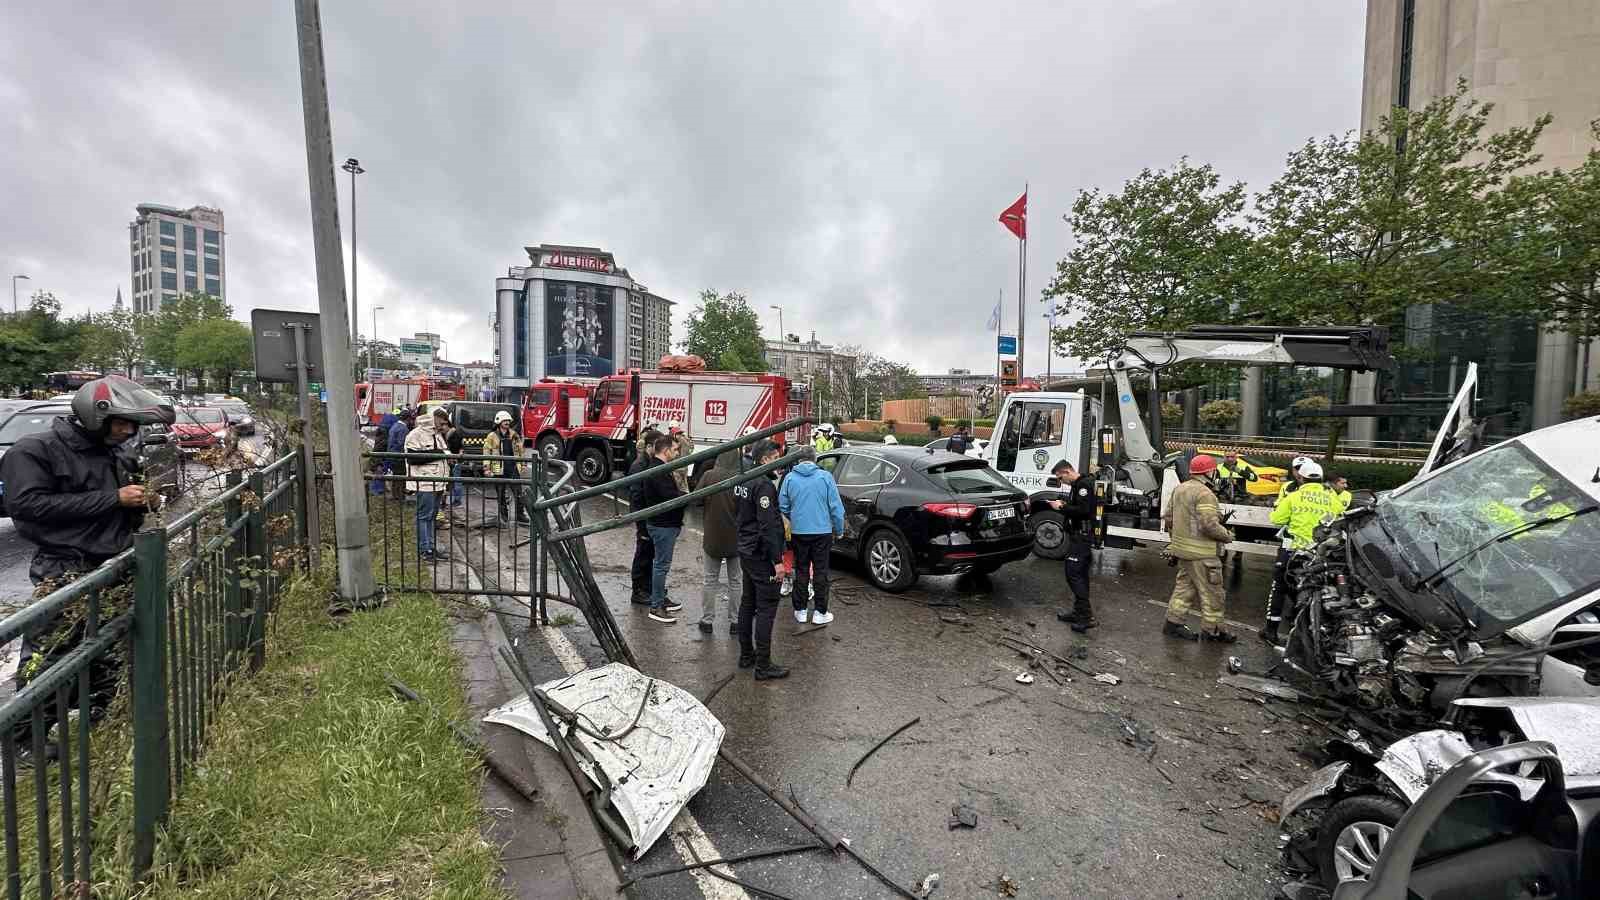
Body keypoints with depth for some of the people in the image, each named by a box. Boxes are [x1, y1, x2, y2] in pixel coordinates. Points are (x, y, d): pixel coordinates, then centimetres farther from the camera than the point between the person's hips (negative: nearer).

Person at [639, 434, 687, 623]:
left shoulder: (656, 468, 13)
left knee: (660, 563, 18)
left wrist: (682, 494, 8)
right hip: (663, 525, -11)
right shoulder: (659, 472, -21)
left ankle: (660, 599, 30)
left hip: (661, 523, 11)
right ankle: (656, 607, 4)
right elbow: (672, 498, -28)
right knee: (661, 565, -4)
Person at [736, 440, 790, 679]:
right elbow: (768, 526, -24)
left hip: (745, 552, 10)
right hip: (762, 556, -10)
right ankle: (763, 665, 1)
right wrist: (777, 560, -22)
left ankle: (746, 655, 26)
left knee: (748, 603, 16)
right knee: (766, 608, -3)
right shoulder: (764, 485, -19)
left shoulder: (744, 481, 10)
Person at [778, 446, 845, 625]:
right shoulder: (825, 476, -8)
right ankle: (820, 613, 13)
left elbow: (783, 506, 2)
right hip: (823, 531, -2)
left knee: (801, 571, 13)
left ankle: (800, 611, 20)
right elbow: (836, 507, -6)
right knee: (820, 572, 8)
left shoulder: (790, 478, -3)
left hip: (799, 532, 2)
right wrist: (839, 530, 5)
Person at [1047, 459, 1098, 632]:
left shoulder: (1083, 485, -14)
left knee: (1074, 574, -12)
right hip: (1078, 536, 11)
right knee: (1080, 576, 14)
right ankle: (1079, 612, 21)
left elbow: (1083, 510, -24)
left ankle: (1086, 616, -11)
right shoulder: (1076, 485, 17)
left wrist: (1062, 507, -17)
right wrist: (1063, 505, 7)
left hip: (1081, 537, -11)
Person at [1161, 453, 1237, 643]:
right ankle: (1211, 630, 14)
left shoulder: (1179, 489, 9)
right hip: (1201, 553, -9)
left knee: (1184, 586, 17)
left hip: (1182, 548, 9)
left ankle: (1173, 623, 20)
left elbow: (1168, 518, 15)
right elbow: (1209, 525, -25)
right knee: (1211, 592, 4)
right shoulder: (1204, 494, -19)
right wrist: (1228, 535, -8)